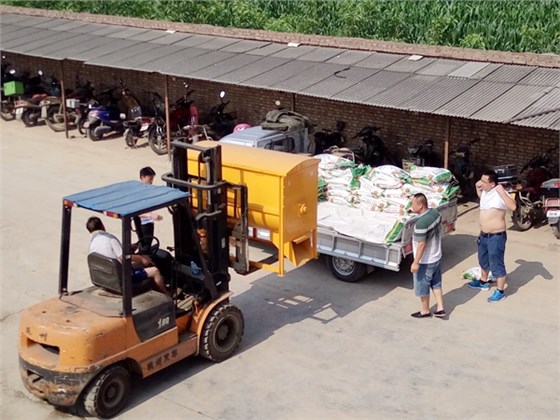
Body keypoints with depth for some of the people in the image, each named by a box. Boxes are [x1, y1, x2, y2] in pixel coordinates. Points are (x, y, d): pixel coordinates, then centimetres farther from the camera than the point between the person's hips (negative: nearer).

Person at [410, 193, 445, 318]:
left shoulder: (421, 223, -32)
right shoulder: (435, 213, -6)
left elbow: (421, 244, -28)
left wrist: (416, 262, -19)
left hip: (425, 262, -8)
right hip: (437, 257, 8)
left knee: (422, 288, 13)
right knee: (436, 284, 23)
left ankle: (425, 311, 29)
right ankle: (440, 309, 27)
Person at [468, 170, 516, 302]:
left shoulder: (499, 194, -23)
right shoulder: (485, 191, 2)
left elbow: (513, 207, -39)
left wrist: (502, 192, -39)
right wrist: (478, 188, 9)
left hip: (496, 236, -9)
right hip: (483, 235, 9)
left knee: (496, 264, 2)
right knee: (483, 260, 26)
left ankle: (500, 292, 15)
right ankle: (483, 282, 47)